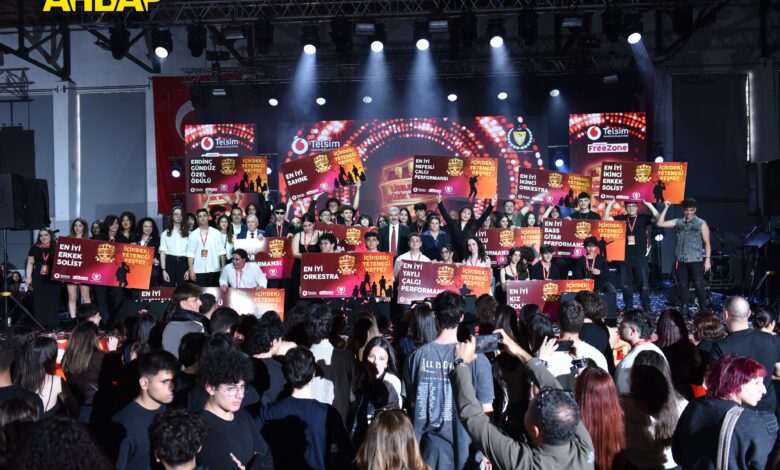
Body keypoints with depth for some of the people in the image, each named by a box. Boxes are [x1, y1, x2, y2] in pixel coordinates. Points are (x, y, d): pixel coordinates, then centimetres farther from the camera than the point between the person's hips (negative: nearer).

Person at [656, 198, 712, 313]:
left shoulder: (701, 224, 2)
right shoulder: (678, 222, 10)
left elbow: (707, 243, 0)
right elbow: (660, 223, 3)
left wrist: (707, 259, -7)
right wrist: (666, 208, 0)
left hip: (696, 260, -3)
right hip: (681, 260, 3)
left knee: (699, 285, -6)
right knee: (682, 285, 6)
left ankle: (703, 309, 0)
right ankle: (684, 309, 14)